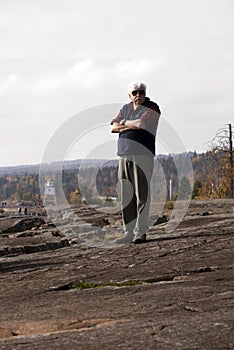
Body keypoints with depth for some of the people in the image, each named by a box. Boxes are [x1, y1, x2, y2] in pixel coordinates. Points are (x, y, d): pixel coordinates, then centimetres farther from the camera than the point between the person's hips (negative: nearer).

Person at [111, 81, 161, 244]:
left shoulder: (152, 108, 1)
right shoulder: (125, 108, 20)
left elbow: (142, 123, -16)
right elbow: (113, 127, 9)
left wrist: (124, 123, 1)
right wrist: (133, 125, -5)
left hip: (142, 155, -6)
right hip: (124, 155, 6)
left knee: (141, 195, -8)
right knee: (126, 196, 4)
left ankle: (141, 232, -7)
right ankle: (128, 232, 8)